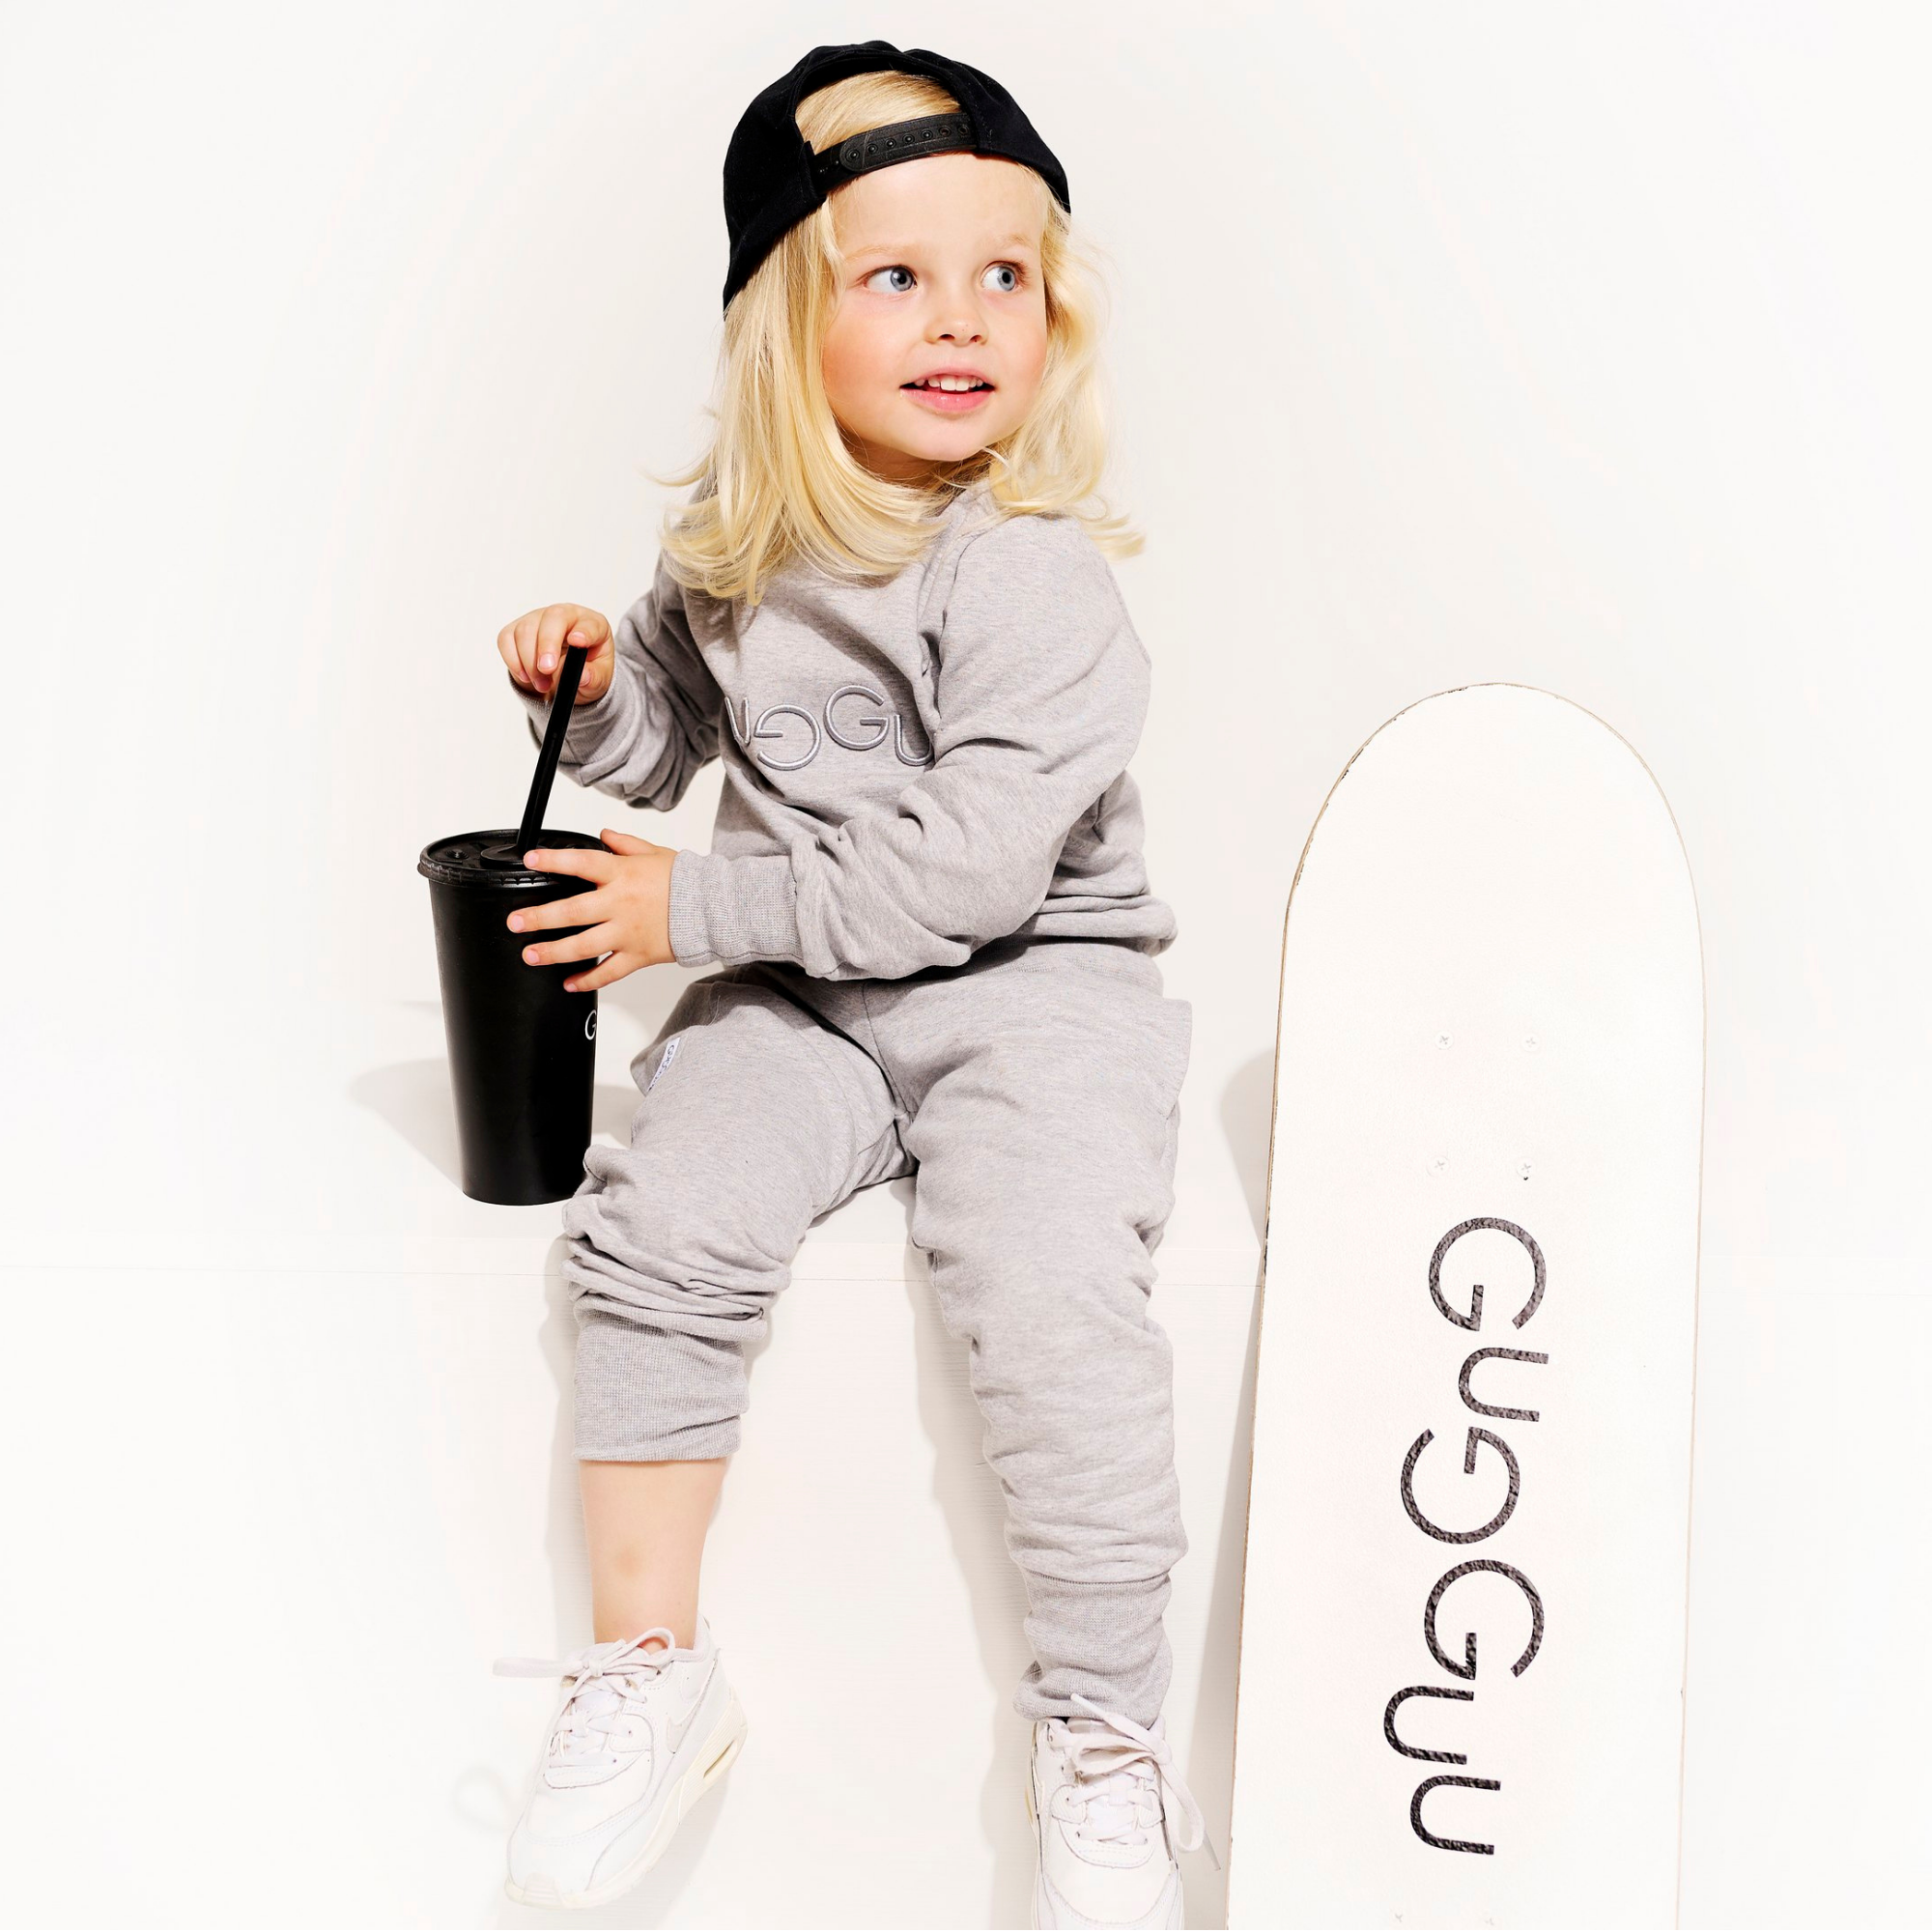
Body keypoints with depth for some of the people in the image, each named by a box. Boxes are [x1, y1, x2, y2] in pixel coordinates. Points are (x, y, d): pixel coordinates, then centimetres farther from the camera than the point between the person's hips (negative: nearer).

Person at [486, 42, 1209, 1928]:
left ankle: (1104, 1739, -6)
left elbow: (964, 866, -20)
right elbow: (671, 731, 24)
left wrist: (700, 906, -18)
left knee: (1051, 1299, -25)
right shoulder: (737, 548, 6)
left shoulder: (1035, 577, -13)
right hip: (797, 996, 5)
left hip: (1028, 987, -4)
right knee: (660, 1225, -19)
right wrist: (592, 681, 0)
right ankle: (651, 1665, -1)